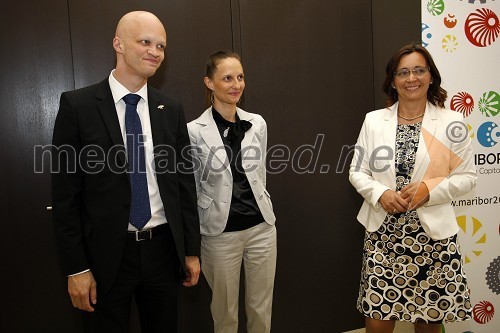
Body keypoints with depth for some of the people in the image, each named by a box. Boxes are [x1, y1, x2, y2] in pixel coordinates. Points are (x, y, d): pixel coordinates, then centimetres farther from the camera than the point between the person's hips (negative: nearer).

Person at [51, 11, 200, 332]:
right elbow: (66, 194, -6)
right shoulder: (78, 105, -7)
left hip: (164, 249, 3)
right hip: (107, 255, -3)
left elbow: (185, 182, 6)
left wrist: (192, 250, 6)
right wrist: (76, 268, -7)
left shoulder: (171, 109, 2)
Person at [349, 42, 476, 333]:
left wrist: (429, 189, -15)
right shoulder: (374, 121, 3)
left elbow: (467, 177, 2)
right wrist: (380, 194, -13)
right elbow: (357, 172, 5)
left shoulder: (452, 123, -1)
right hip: (384, 234, 1)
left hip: (433, 234, 0)